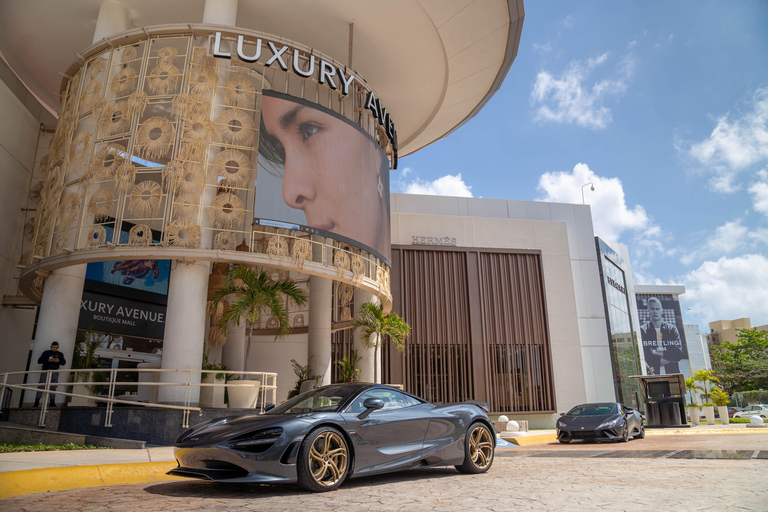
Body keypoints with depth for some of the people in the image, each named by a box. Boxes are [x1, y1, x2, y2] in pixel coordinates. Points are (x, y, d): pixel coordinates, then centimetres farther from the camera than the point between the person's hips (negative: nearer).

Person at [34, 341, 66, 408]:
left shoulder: (60, 354, 14)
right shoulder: (46, 353, 7)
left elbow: (64, 362, 8)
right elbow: (39, 361, -3)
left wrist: (59, 361, -14)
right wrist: (48, 360, -18)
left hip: (54, 372, 2)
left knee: (53, 387, 0)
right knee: (41, 386, -6)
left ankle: (52, 402, 1)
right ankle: (37, 401, -1)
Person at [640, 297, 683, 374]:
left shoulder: (671, 329, 12)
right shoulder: (642, 330, 5)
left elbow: (679, 354, 1)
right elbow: (642, 357, -3)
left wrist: (657, 352, -5)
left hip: (672, 373, 2)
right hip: (652, 374, -2)